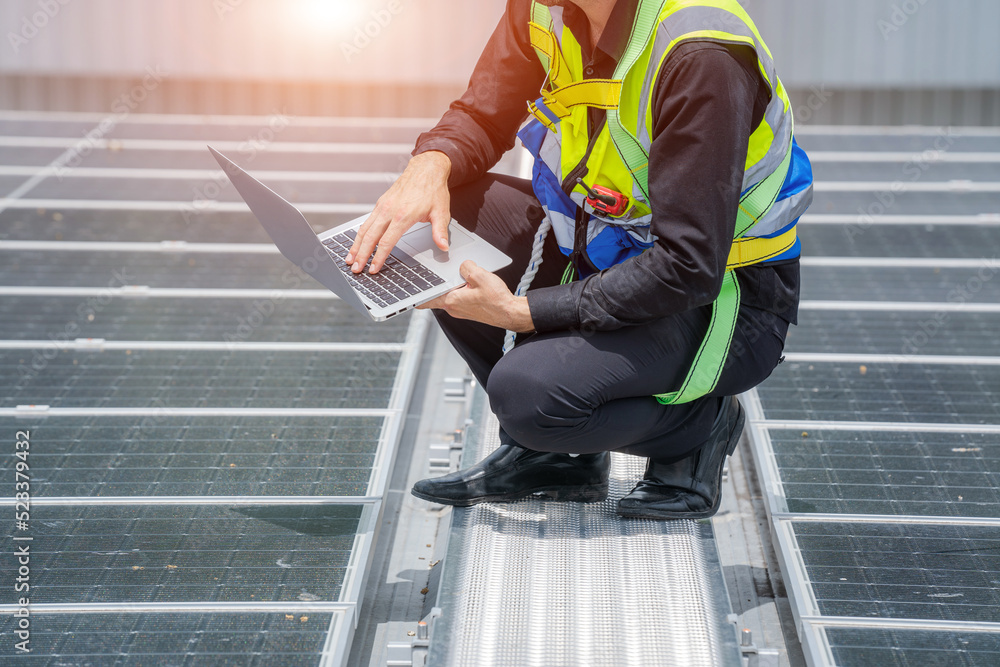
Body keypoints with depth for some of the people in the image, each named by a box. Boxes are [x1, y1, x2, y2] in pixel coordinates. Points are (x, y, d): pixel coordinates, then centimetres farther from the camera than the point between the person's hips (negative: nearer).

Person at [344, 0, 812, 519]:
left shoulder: (702, 57, -31)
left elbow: (688, 269, -30)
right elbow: (481, 117, 6)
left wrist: (521, 313, -29)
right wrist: (431, 164, -19)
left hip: (726, 305, -8)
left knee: (527, 390, -29)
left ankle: (698, 422, 2)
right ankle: (547, 451, 5)